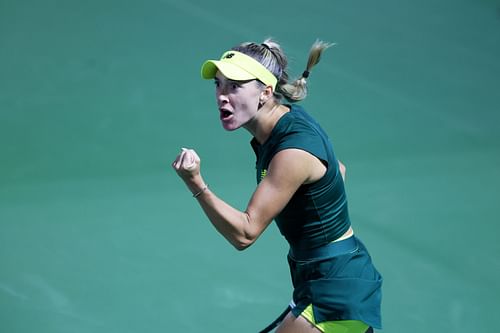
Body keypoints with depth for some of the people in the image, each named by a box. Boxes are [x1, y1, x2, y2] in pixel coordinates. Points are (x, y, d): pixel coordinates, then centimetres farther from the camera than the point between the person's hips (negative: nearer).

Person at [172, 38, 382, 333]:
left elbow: (244, 233, -26)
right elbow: (337, 169, 19)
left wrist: (195, 183, -35)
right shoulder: (288, 119, 1)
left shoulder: (294, 152, -27)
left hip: (335, 294, -10)